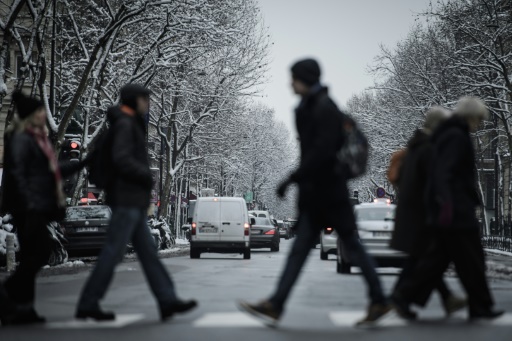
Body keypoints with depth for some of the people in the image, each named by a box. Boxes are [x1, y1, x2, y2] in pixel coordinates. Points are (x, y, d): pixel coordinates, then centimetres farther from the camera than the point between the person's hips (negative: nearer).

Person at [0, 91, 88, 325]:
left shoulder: (38, 138, 19)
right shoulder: (21, 139, -10)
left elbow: (54, 171, 27)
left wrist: (83, 163, 23)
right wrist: (29, 203, -24)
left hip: (38, 208, 10)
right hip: (29, 208, -10)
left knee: (32, 256, 8)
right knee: (40, 253, -13)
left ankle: (22, 308, 11)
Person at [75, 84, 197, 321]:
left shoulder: (131, 125, 20)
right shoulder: (124, 124, -10)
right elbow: (121, 159, -22)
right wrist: (146, 176, -12)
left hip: (134, 203, 10)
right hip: (127, 199, -10)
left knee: (148, 252, 6)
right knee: (113, 252, -8)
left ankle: (168, 301, 5)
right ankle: (87, 305, -4)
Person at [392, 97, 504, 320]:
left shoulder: (446, 134, 19)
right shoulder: (457, 137, -12)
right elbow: (445, 172, -24)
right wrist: (446, 202, -32)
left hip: (445, 212, 10)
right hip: (457, 211, -10)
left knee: (438, 257, 9)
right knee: (471, 260, -1)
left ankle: (403, 296, 3)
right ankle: (481, 307, 7)